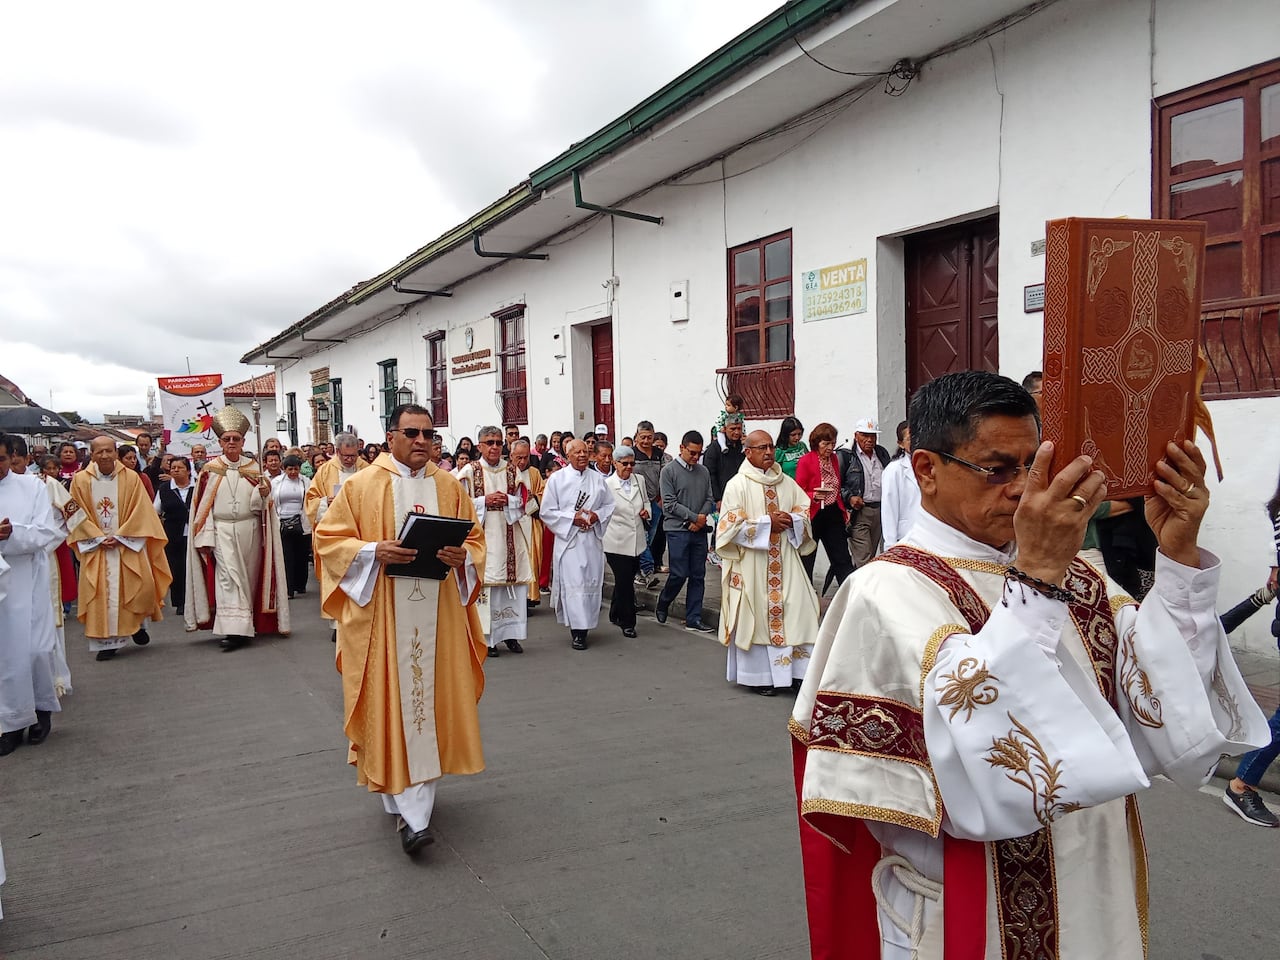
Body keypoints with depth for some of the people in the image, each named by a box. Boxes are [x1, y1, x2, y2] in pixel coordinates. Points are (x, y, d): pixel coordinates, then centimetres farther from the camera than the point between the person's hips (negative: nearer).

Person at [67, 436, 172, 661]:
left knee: (141, 585, -8)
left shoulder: (131, 478, -3)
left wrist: (119, 536, -11)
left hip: (128, 544, 0)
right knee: (101, 594, -2)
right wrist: (99, 538, -10)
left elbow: (140, 512, -4)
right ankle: (106, 642, 6)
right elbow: (78, 516, 0)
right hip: (95, 546, 0)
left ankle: (137, 623, 20)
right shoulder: (80, 480, -1)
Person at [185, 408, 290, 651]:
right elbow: (203, 506, -1)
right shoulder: (211, 470, 2)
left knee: (248, 578, 7)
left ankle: (246, 625, 19)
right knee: (228, 577, -12)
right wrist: (206, 537, -7)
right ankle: (234, 629, -16)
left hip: (249, 531, 2)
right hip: (222, 531, -2)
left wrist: (263, 493, -19)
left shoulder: (253, 469, 6)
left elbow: (258, 505, 4)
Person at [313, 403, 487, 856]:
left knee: (431, 700, 7)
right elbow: (329, 538, -2)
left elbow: (475, 538, 12)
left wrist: (462, 556, -11)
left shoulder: (449, 486, 8)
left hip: (438, 615, 3)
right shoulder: (362, 485, -1)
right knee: (391, 705, -4)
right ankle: (408, 810, 1)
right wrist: (374, 552, -18)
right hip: (382, 614, -3)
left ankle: (417, 802, 22)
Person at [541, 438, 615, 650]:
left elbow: (609, 505, 14)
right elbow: (547, 512, -2)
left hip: (593, 539, 3)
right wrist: (573, 518, -12)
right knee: (573, 583, -8)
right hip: (568, 539, -3)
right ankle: (576, 631, -3)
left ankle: (585, 626, 14)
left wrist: (597, 515, -7)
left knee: (592, 583, 3)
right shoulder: (557, 478, 0)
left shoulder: (597, 478, 9)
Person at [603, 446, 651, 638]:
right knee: (624, 582, -2)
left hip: (636, 541, 5)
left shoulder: (640, 480, 6)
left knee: (625, 581, 17)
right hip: (617, 542, -5)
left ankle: (616, 615, 36)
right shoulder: (606, 484, -9)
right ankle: (627, 622, 10)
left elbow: (646, 501, 22)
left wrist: (647, 512, 0)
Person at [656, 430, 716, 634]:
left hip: (699, 531, 5)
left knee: (698, 576, 5)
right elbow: (670, 504, -9)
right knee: (679, 574, -5)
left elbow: (709, 499, 8)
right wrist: (695, 517, -12)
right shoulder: (669, 471, -4)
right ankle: (662, 606, 21)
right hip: (678, 530, -5)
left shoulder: (703, 472, 9)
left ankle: (693, 619, 12)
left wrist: (701, 521, -9)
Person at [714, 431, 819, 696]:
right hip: (751, 562, -4)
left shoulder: (786, 482, 10)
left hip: (785, 560, 5)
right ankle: (760, 675, 10)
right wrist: (767, 522, -15)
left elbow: (804, 512, 14)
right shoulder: (738, 485, -5)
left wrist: (791, 520, -8)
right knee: (757, 615, 0)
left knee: (794, 610, -1)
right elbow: (731, 525, -11)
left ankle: (797, 669, 6)